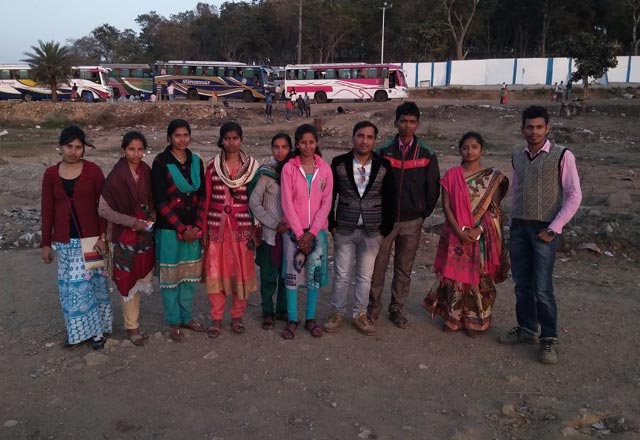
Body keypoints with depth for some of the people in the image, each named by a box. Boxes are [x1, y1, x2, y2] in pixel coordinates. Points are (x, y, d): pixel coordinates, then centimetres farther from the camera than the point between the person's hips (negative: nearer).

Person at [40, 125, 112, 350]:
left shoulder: (93, 171, -6)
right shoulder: (50, 174, 2)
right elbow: (47, 211, 5)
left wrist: (103, 236, -12)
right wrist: (45, 243, 5)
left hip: (90, 238, -2)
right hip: (64, 242, 2)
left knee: (92, 283, 4)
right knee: (70, 287, 8)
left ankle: (97, 329, 18)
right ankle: (78, 330, 23)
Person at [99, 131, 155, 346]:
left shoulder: (146, 171, 1)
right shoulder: (116, 177, -16)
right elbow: (103, 209, -16)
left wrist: (152, 218, -3)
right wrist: (133, 222, -18)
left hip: (145, 234, 5)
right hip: (124, 236, -5)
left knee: (142, 277, 13)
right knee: (129, 280, 5)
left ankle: (130, 313, 37)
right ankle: (132, 327, 20)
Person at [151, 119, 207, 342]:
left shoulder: (196, 161, 6)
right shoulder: (161, 163, -8)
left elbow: (202, 196, 7)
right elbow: (161, 201, -11)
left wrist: (197, 226, -4)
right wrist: (181, 228, -13)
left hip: (193, 228, 5)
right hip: (169, 229, -4)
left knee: (190, 274, 12)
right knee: (171, 275, 5)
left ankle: (187, 317, 27)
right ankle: (173, 322, 18)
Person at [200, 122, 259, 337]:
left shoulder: (252, 165, 1)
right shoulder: (212, 166, 3)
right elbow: (206, 199, 4)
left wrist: (255, 228, -1)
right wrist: (203, 229, 2)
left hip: (242, 225, 0)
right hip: (217, 225, 0)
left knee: (241, 270, 6)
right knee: (216, 272, 2)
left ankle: (237, 316, 21)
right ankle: (217, 318, 15)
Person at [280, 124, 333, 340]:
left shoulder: (325, 169, 1)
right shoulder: (289, 168, -4)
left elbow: (326, 203, -2)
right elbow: (287, 203, -7)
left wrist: (312, 232, -9)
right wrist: (299, 233, -11)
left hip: (317, 230, 2)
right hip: (293, 230, -1)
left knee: (315, 273, 5)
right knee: (292, 273, 1)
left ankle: (310, 318, 18)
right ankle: (292, 320, 12)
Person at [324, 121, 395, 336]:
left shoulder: (383, 166, -2)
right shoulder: (339, 163, -3)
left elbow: (389, 199, 3)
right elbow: (330, 195, 2)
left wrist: (385, 228, 0)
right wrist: (331, 224, -1)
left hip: (372, 231, 1)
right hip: (344, 229, -1)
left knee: (365, 276, 11)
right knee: (341, 275, 8)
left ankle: (360, 315, 26)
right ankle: (337, 313, 25)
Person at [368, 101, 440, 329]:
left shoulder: (427, 154, 0)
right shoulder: (384, 152, -2)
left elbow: (433, 188, 5)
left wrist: (424, 213, 4)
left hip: (412, 221, 1)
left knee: (404, 269, 10)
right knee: (378, 265, 4)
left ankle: (397, 308, 24)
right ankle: (374, 306, 21)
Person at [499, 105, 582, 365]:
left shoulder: (562, 156, -8)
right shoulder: (517, 158, 8)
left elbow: (574, 196, -9)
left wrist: (553, 229, -12)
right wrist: (513, 223, 13)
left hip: (544, 229, -5)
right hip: (519, 227, 5)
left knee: (542, 288, -6)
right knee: (521, 283, 11)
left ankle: (549, 339, 8)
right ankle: (526, 329, 26)